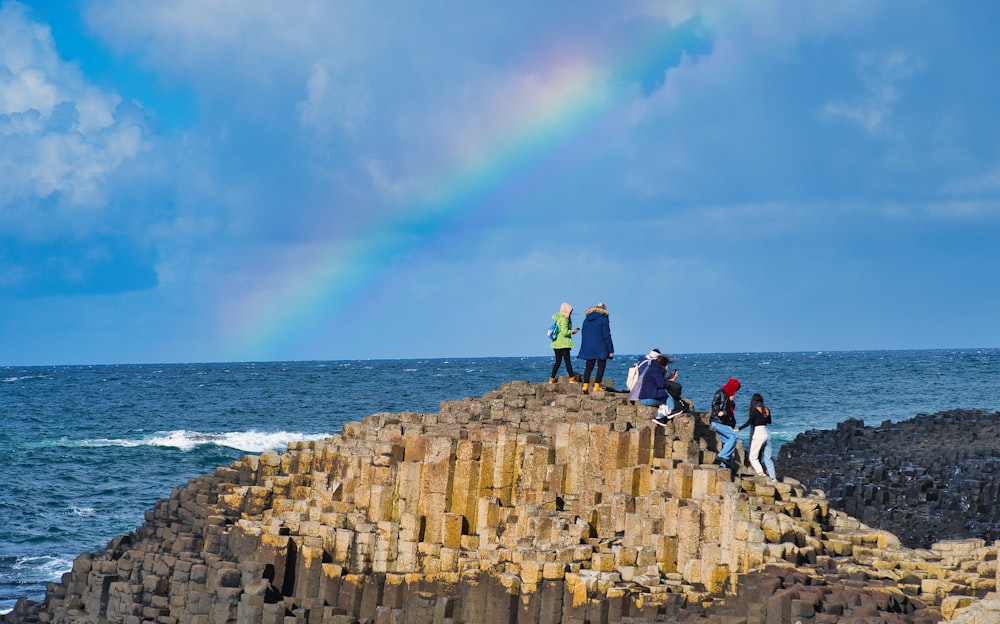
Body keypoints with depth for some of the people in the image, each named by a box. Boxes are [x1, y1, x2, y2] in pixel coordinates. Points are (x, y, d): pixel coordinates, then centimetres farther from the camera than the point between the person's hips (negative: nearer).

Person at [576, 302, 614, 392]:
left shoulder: (586, 320, 11)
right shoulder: (603, 320, -9)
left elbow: (583, 334, 15)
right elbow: (606, 335, -11)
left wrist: (585, 346, 21)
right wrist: (610, 350, -7)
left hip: (588, 347, 5)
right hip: (600, 347, -5)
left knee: (588, 366, 11)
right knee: (601, 366, 3)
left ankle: (585, 385, 4)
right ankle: (597, 386, -5)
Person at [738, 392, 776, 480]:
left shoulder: (755, 410, -10)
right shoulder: (766, 410, 9)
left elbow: (748, 422, -17)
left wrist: (738, 429, -12)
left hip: (758, 435, -6)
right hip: (767, 434, 6)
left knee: (753, 457, 1)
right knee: (767, 457, 11)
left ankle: (760, 473, -14)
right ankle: (772, 477, 8)